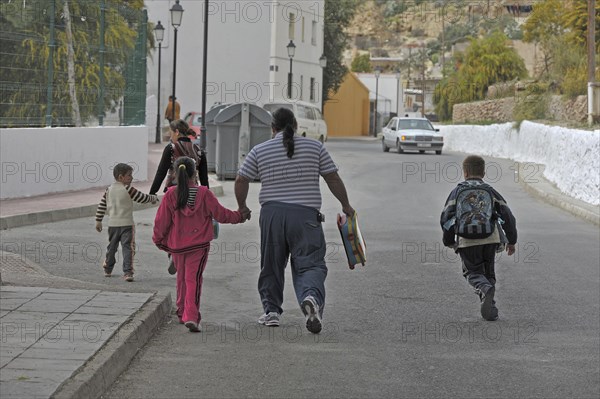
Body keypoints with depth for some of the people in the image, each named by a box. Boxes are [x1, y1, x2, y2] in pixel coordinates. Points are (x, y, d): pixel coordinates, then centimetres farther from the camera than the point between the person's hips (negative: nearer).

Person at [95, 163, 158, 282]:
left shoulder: (109, 190, 5)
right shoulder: (128, 190, -11)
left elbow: (102, 205, 8)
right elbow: (142, 198, -5)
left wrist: (98, 221, 17)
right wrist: (153, 198, 14)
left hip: (112, 224, 5)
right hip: (126, 224, -5)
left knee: (112, 247, 20)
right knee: (128, 248, -5)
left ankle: (107, 269, 32)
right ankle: (128, 272, -15)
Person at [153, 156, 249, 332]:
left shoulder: (170, 194, -6)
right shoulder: (204, 193, -8)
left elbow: (162, 219, -2)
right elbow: (220, 214, -2)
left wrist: (159, 239, 13)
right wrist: (240, 216, 14)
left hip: (176, 245, 2)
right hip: (199, 245, -2)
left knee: (182, 278, 19)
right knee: (193, 279, -4)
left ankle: (182, 313, 29)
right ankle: (191, 316, -18)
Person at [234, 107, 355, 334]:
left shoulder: (259, 151, 6)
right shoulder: (314, 147, 5)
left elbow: (241, 182, 8)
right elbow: (333, 179, 7)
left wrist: (242, 207, 24)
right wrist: (345, 205, 18)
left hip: (272, 214, 1)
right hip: (305, 214, -1)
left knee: (271, 265, 15)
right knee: (310, 263, -5)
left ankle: (271, 311, 18)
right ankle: (311, 296, -33)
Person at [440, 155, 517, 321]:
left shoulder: (457, 192, 6)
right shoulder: (491, 192, 9)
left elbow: (445, 218, 2)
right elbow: (507, 216, 6)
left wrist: (449, 242, 16)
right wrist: (511, 241, 18)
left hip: (467, 242, -1)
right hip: (490, 239, 1)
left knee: (472, 272, 13)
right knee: (488, 272, 17)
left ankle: (486, 288, -20)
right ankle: (490, 309, 9)